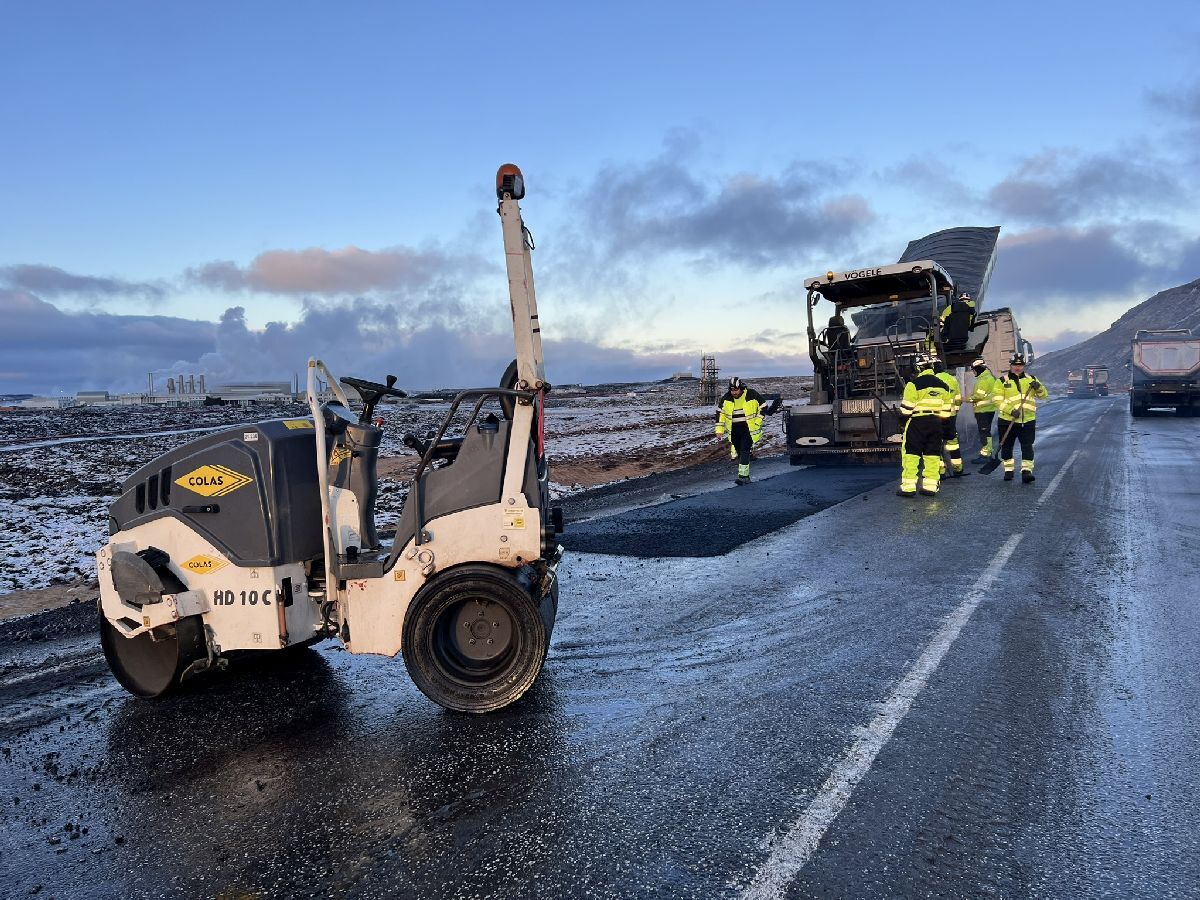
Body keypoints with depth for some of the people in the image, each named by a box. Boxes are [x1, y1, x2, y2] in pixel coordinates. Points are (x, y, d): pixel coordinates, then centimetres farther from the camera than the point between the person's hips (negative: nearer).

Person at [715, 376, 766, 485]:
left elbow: (762, 407, 3)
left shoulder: (752, 395, -10)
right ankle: (746, 477, 24)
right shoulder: (726, 398, -2)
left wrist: (757, 422, -4)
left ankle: (743, 476, -14)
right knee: (739, 453, 11)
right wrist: (719, 430, 3)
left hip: (748, 429, -4)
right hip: (734, 430, 4)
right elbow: (720, 413, 7)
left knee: (744, 451, -14)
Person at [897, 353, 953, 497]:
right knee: (933, 454, 10)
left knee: (910, 453, -2)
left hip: (917, 422, -5)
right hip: (936, 423, 6)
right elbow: (946, 409, 12)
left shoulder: (914, 384, -11)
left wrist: (903, 418, 5)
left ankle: (908, 487, -6)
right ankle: (930, 486, 10)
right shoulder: (942, 385, 8)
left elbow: (907, 407, -11)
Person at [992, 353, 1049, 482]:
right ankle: (1008, 470, 23)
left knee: (1027, 447, -5)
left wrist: (1038, 387, -14)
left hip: (1028, 420, 1)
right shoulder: (1002, 380, -1)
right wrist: (1011, 411, -21)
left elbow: (1044, 395, 9)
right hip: (1007, 420, -1)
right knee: (1006, 447, 8)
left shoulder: (1031, 379, 10)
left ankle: (1026, 471, -2)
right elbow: (997, 399, -8)